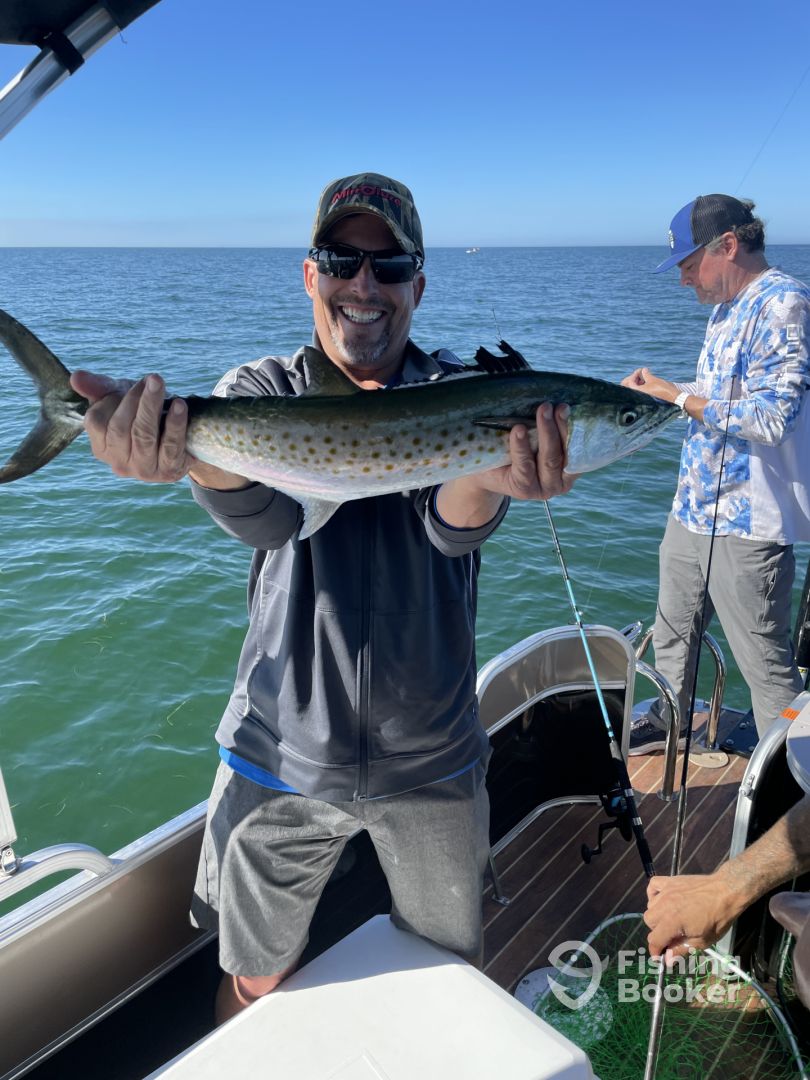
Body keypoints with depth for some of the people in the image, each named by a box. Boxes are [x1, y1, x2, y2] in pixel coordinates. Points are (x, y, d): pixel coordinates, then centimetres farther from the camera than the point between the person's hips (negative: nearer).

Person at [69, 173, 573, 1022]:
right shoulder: (259, 394, -5)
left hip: (431, 760, 1)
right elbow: (264, 515, -26)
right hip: (283, 754, 0)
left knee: (452, 970, 24)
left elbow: (454, 526, -25)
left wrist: (486, 478, -50)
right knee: (255, 983, 20)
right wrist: (192, 452, -49)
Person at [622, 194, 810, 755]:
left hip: (748, 520, -9)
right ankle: (667, 724, 43)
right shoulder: (729, 307, 13)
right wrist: (662, 387, 8)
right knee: (672, 633, 22)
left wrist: (678, 397, -16)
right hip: (694, 508, 10)